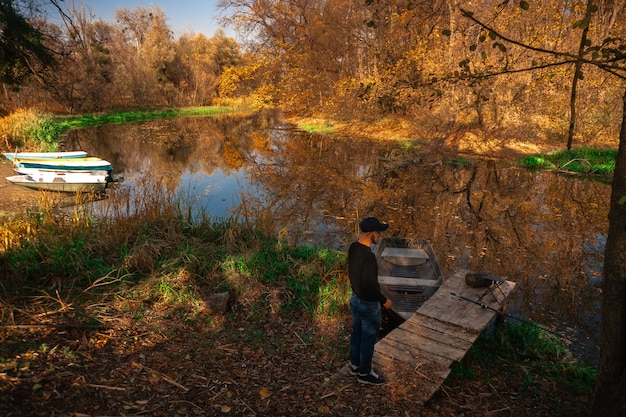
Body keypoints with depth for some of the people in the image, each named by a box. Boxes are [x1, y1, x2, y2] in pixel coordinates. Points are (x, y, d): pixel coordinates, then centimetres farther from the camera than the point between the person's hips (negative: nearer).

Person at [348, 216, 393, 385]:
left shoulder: (353, 248, -5)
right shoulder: (368, 257, -32)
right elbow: (370, 286, -27)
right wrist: (384, 300, -12)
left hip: (355, 298, 9)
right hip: (368, 304, -8)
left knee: (357, 333, 23)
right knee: (368, 339, 10)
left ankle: (355, 365, 41)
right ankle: (364, 373, 28)